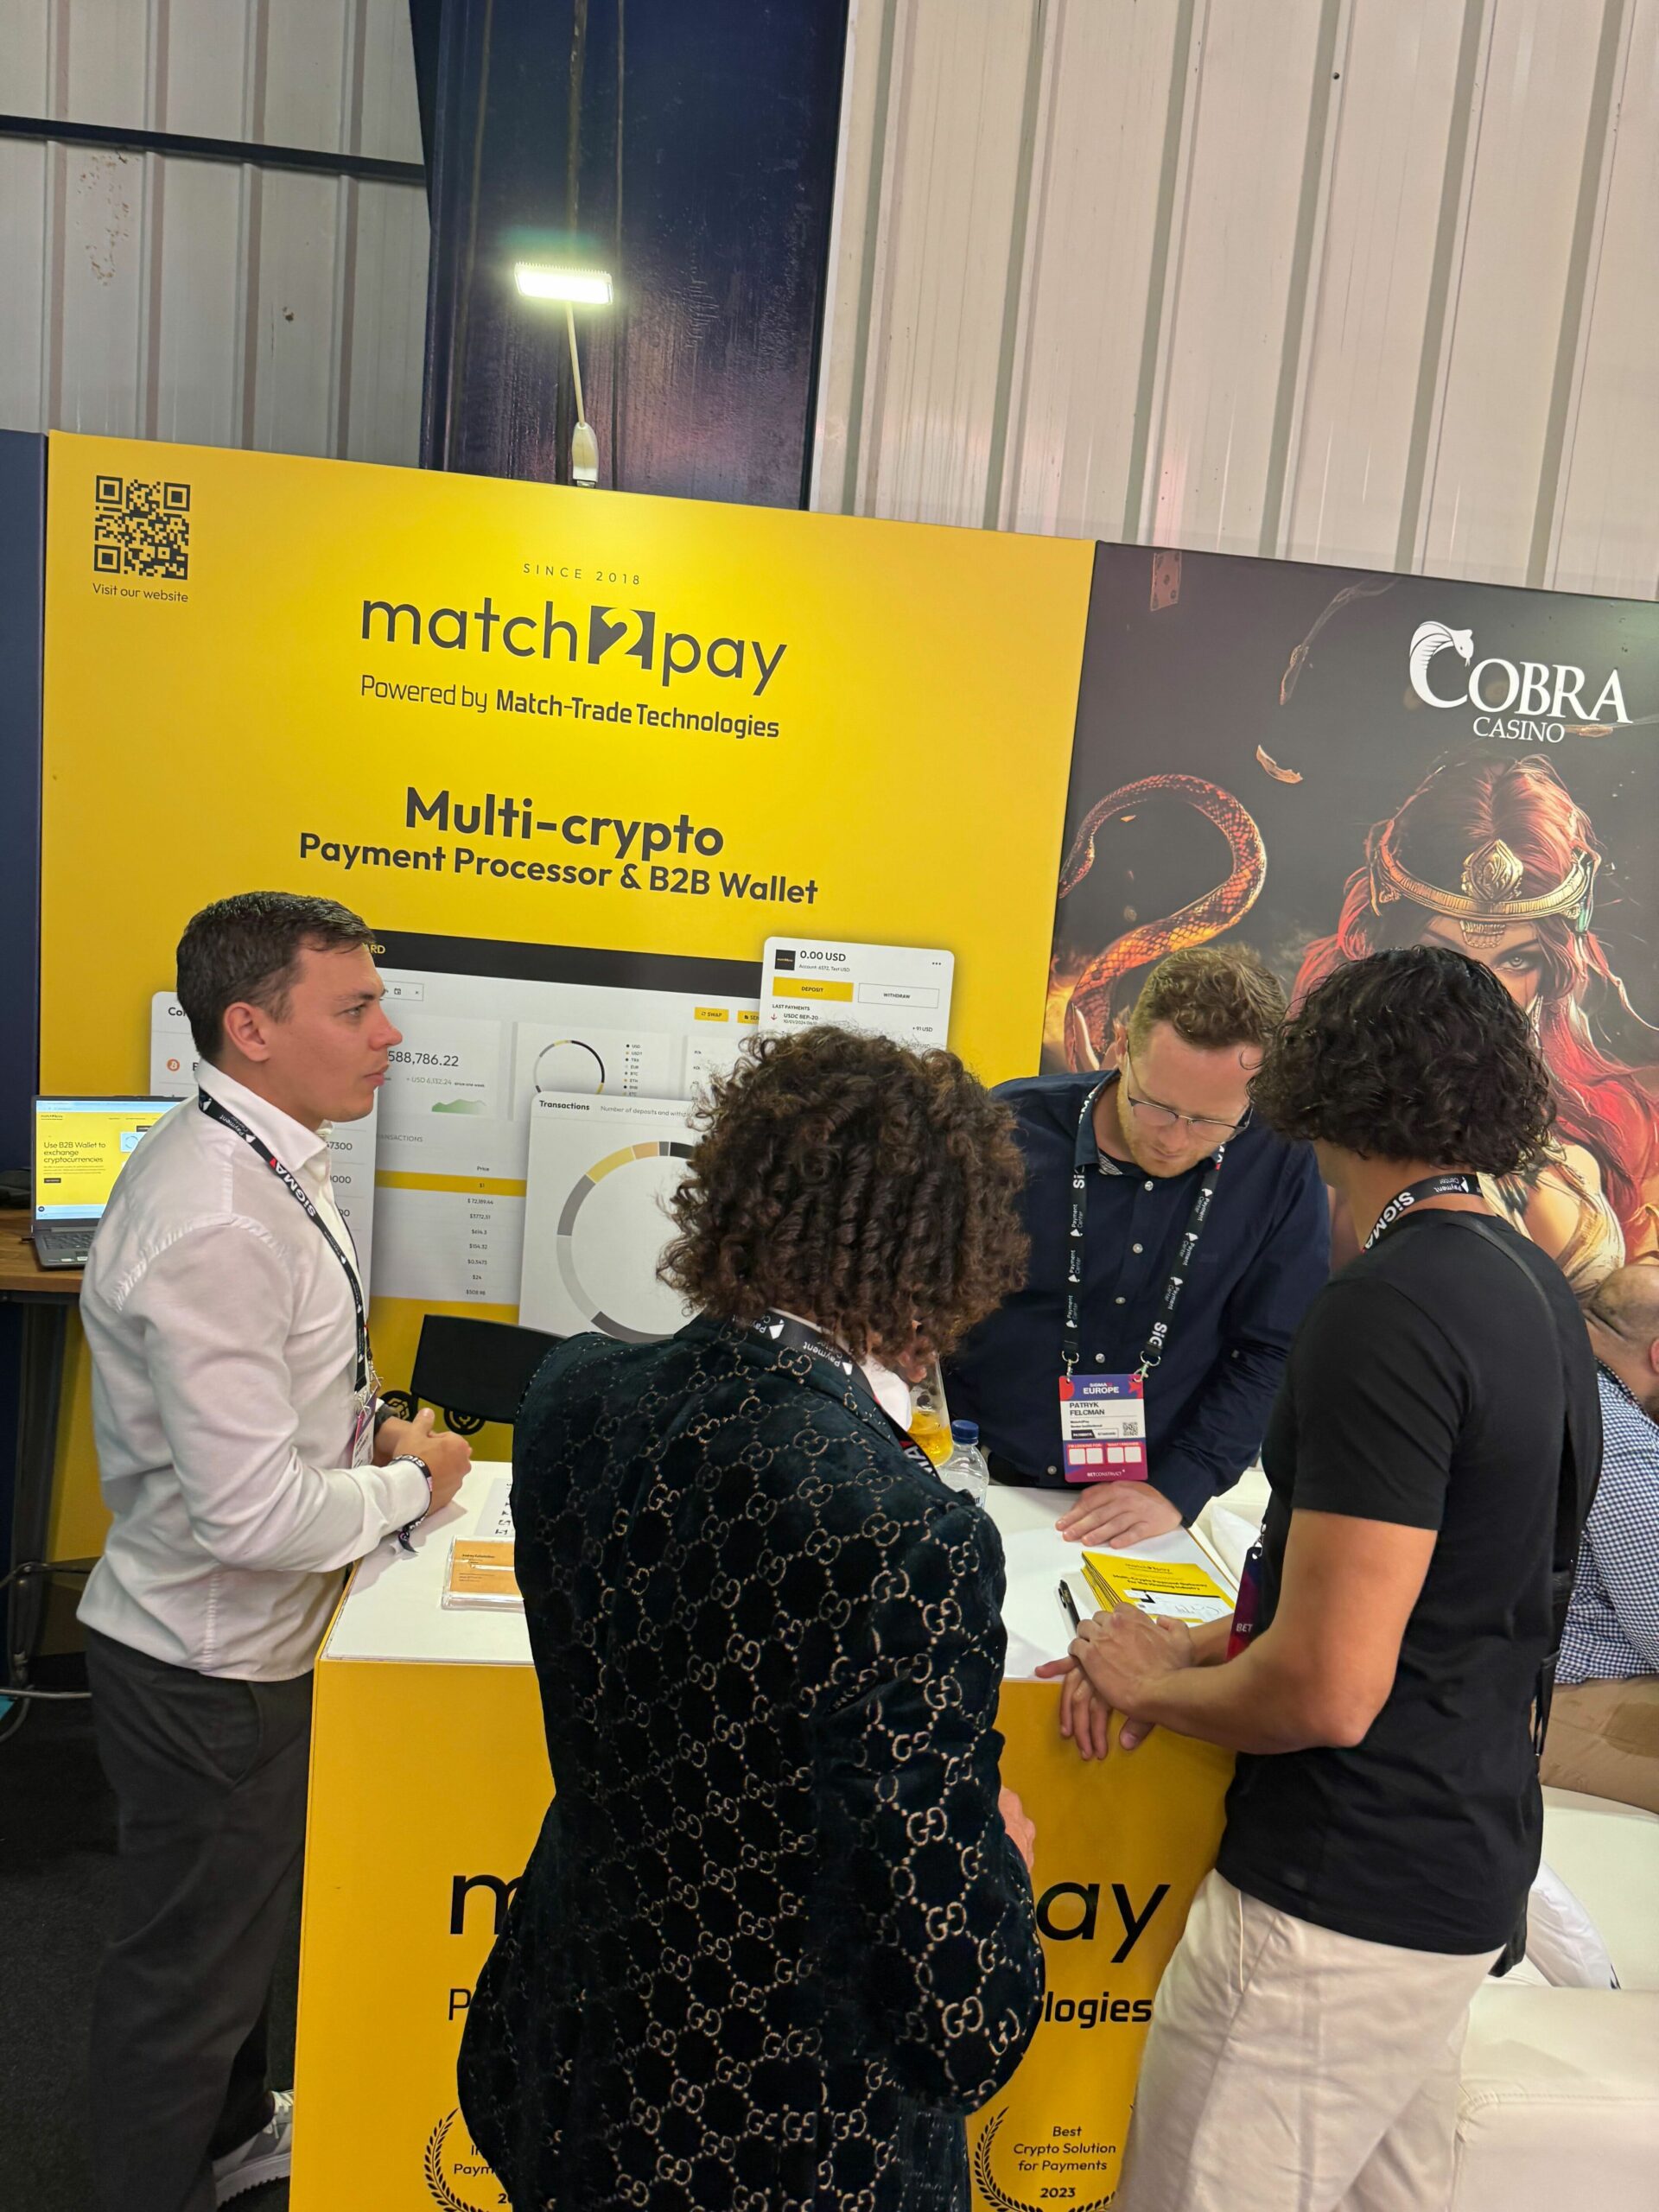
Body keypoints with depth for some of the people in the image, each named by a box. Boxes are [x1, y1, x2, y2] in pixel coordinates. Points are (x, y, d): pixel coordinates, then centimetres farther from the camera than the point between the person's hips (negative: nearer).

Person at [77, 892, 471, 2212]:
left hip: (247, 1646, 10)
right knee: (190, 1968, 15)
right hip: (209, 1670, -10)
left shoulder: (263, 1165, 1)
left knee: (249, 1919, 31)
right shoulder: (217, 1222, -31)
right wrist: (410, 1483, -16)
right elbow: (252, 1514, -32)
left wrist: (368, 1439, 2)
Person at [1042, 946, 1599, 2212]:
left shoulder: (1390, 1308, -24)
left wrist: (1157, 1684, -7)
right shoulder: (1536, 1287, 6)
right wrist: (1197, 1647, 5)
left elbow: (1326, 1692, -26)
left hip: (1344, 1896, -9)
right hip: (1467, 1867, 9)